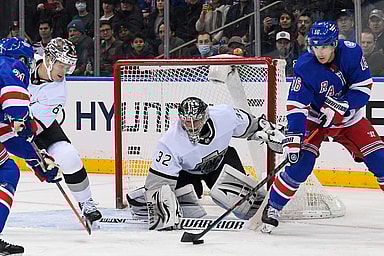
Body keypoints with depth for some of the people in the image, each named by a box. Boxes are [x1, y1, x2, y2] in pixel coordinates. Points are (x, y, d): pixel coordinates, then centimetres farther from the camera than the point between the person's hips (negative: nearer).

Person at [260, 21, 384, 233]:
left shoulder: (351, 52, -20)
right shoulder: (304, 66, -25)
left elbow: (363, 87, -14)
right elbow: (296, 105, -27)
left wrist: (340, 106, -27)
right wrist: (293, 137, -37)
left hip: (349, 118, 2)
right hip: (315, 119, -2)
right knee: (301, 162, -19)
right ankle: (272, 207, -5)